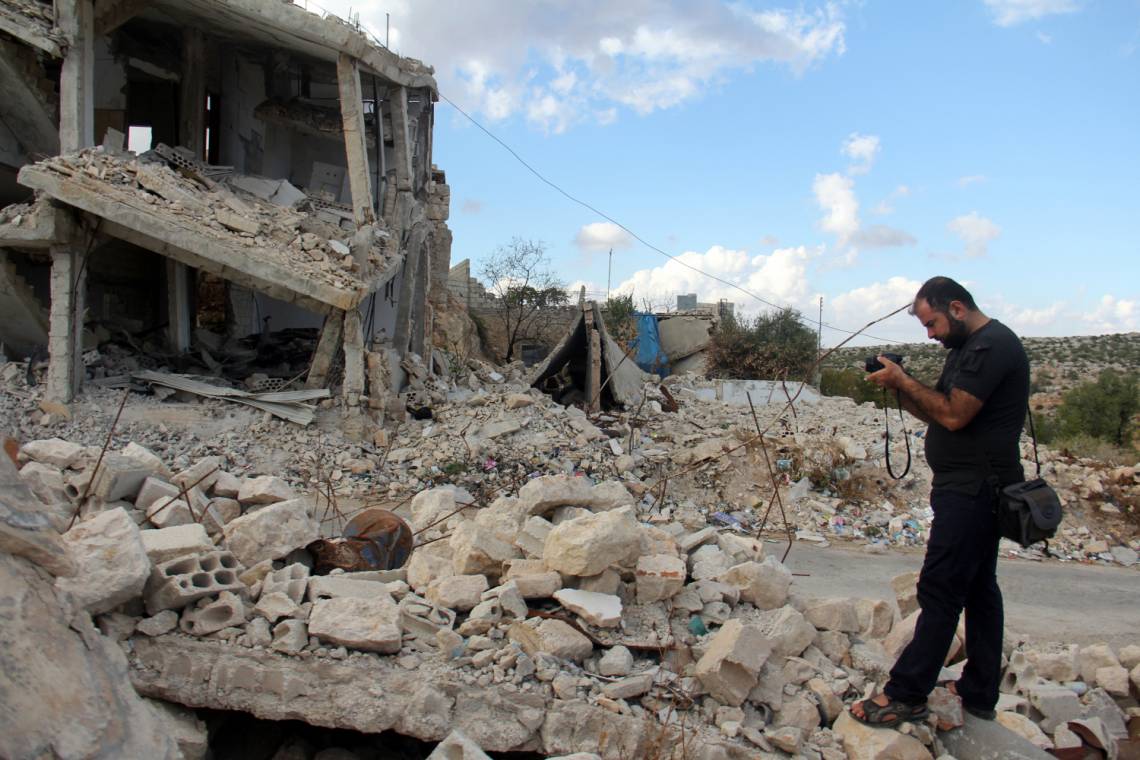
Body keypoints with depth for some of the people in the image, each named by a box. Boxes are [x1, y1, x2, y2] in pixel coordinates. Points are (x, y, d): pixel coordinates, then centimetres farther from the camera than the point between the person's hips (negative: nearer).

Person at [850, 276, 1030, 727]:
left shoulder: (992, 345, -15)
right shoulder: (967, 348, 17)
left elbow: (953, 415, -22)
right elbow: (937, 414, 16)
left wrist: (904, 380, -14)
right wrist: (900, 390, 0)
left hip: (973, 491, -11)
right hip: (972, 488, 11)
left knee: (940, 590, -8)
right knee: (977, 588, 15)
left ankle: (906, 695, -2)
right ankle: (980, 692, 25)